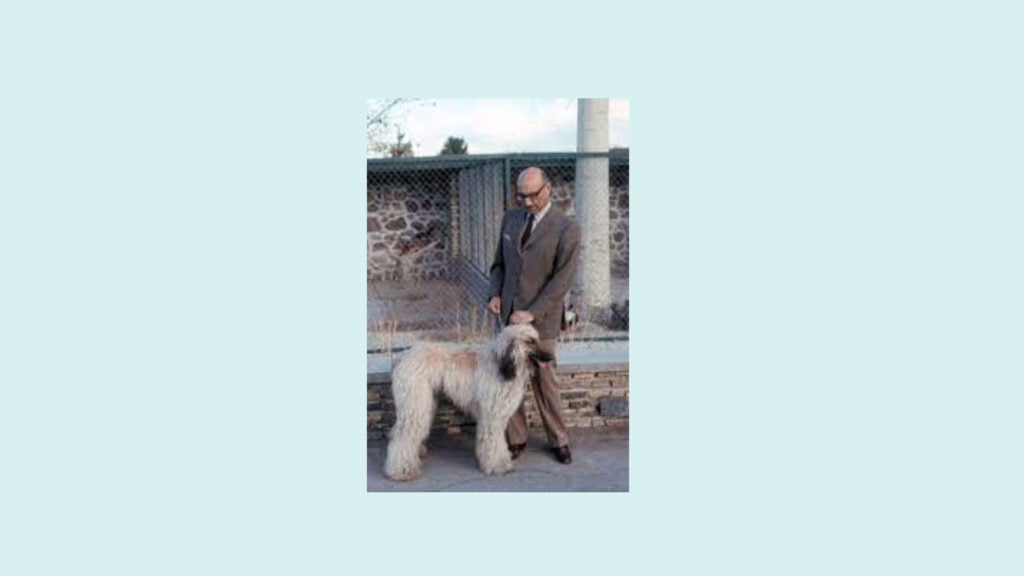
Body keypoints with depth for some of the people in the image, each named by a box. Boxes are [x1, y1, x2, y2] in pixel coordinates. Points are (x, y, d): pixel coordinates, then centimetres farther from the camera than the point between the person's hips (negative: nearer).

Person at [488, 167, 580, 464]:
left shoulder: (566, 228, -13)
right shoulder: (511, 218, 5)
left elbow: (563, 279, -16)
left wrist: (532, 312, -21)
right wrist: (495, 294, -3)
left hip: (541, 316, -5)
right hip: (510, 313, 5)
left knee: (544, 380, 5)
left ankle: (559, 440, 23)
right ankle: (515, 439, 21)